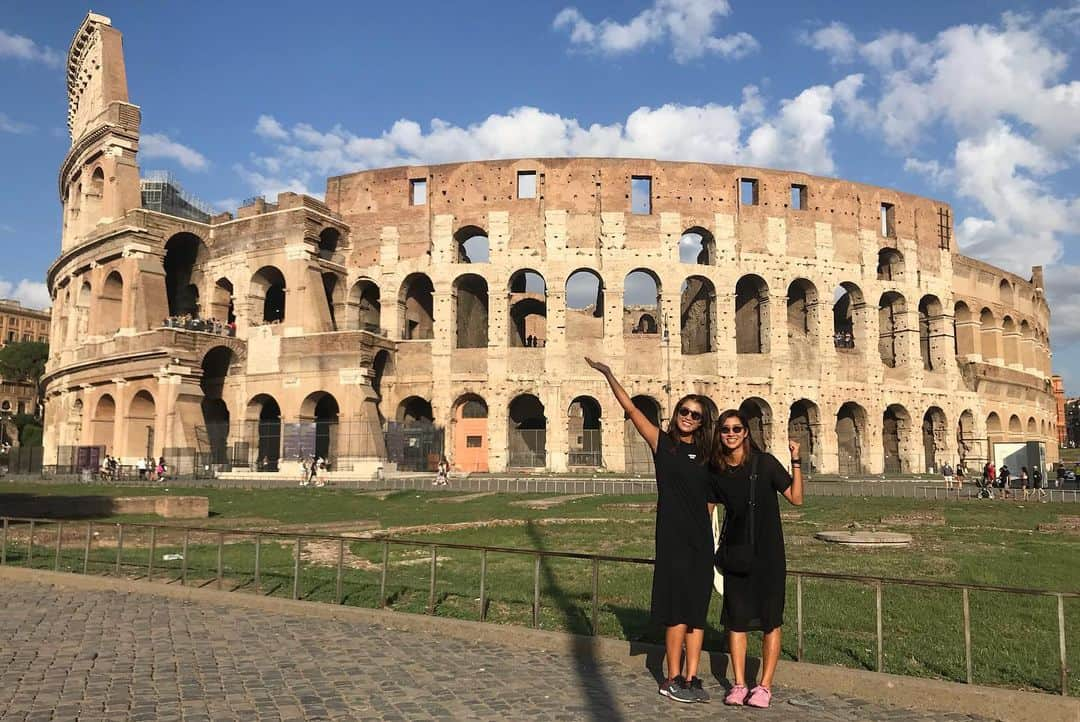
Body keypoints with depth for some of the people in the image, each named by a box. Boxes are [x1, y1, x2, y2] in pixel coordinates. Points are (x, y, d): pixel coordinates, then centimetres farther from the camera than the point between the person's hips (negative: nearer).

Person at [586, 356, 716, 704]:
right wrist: (609, 376, -15)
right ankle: (672, 680, 10)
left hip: (701, 541, 5)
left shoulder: (706, 456, 10)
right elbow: (631, 409, -8)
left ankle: (691, 678, 16)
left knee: (697, 611, 7)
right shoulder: (662, 443, -1)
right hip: (672, 538, -4)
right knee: (679, 612, -2)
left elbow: (710, 502, 15)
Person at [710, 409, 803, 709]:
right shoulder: (716, 471, 1)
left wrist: (796, 462, -17)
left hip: (768, 552, -3)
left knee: (770, 620, 3)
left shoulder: (764, 462, -8)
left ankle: (765, 685, 14)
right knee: (735, 618, 5)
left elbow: (796, 498, -9)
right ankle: (739, 684, 17)